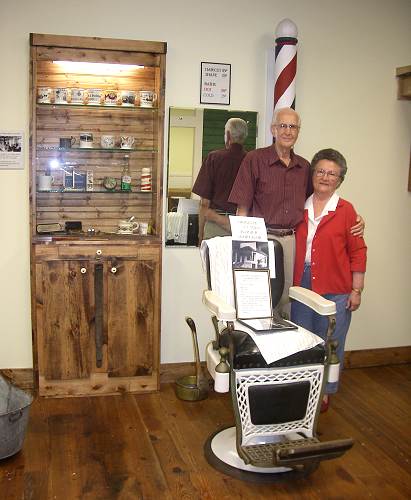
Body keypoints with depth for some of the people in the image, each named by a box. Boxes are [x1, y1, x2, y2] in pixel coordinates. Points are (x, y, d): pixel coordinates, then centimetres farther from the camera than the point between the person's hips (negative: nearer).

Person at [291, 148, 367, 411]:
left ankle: (325, 392, 26)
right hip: (303, 285, 4)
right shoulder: (301, 207, 6)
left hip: (335, 290, -4)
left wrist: (357, 290, -6)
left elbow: (358, 252, -4)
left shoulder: (346, 210, -5)